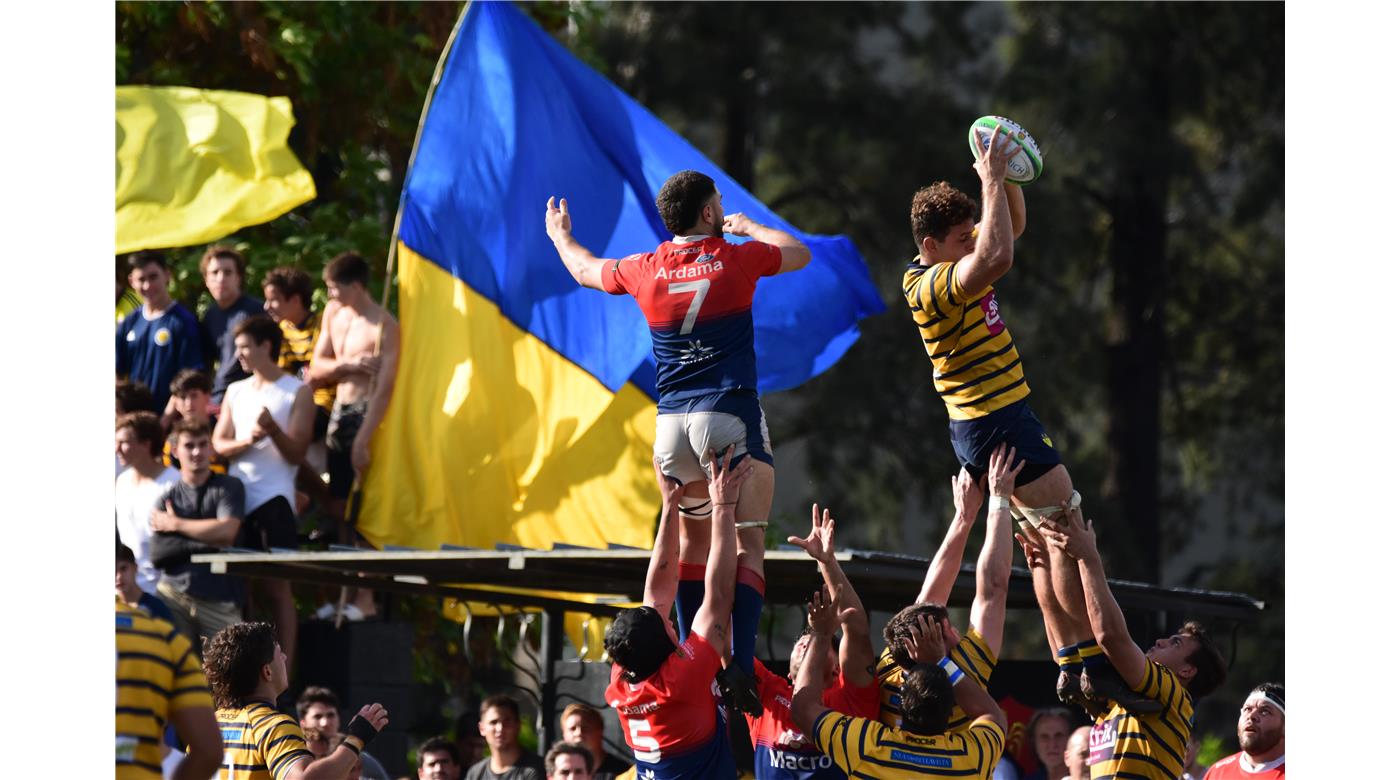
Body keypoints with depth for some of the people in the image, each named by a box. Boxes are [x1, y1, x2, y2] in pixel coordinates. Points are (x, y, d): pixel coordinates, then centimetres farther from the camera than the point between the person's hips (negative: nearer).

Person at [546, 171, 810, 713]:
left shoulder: (645, 271, 6)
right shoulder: (737, 260, -1)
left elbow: (586, 270, 28)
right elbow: (800, 254, 19)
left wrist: (560, 236, 48)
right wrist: (748, 227, 34)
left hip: (672, 422, 4)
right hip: (730, 416, -3)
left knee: (691, 542, 17)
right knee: (747, 547, -5)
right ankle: (740, 665, -20)